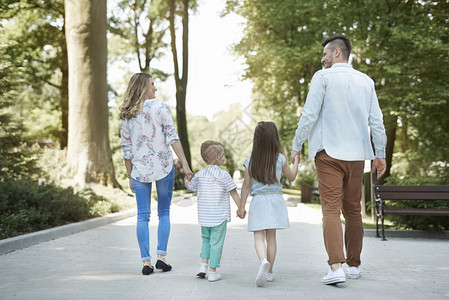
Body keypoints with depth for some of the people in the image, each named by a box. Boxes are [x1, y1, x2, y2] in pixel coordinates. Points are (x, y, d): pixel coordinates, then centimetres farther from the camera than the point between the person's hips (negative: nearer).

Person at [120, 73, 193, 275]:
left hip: (139, 170, 2)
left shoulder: (126, 115, 4)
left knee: (143, 216, 6)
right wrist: (185, 165, -11)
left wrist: (130, 177, 13)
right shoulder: (159, 107, -6)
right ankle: (161, 256, 4)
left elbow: (126, 150, 6)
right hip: (163, 167, -2)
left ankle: (146, 261, 3)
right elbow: (172, 138, -12)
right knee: (164, 212, 11)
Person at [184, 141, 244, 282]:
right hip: (219, 216, -4)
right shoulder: (223, 175, -9)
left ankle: (204, 264, 9)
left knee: (206, 239, 22)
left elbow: (190, 187, 17)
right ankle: (212, 271, 4)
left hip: (204, 216, 4)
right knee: (216, 242, 2)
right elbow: (233, 193, -8)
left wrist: (186, 179, 38)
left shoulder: (200, 175, 3)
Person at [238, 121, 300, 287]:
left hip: (258, 201, -1)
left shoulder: (250, 161, -5)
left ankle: (263, 261, -31)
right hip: (275, 200, 2)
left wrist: (241, 206, 5)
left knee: (259, 236, -3)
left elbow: (246, 186, -3)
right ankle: (269, 272, 16)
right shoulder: (280, 159, -3)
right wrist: (296, 162, 29)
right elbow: (291, 177, 12)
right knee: (271, 236, 9)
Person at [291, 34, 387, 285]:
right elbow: (377, 120, 7)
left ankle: (336, 266, -19)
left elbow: (309, 114, -9)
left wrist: (297, 146, 1)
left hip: (329, 153, -4)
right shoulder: (366, 81, 10)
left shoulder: (323, 77, -4)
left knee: (331, 210, -7)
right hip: (357, 154, 5)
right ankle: (354, 265, 22)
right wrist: (380, 154, 13)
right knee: (353, 210, 14)